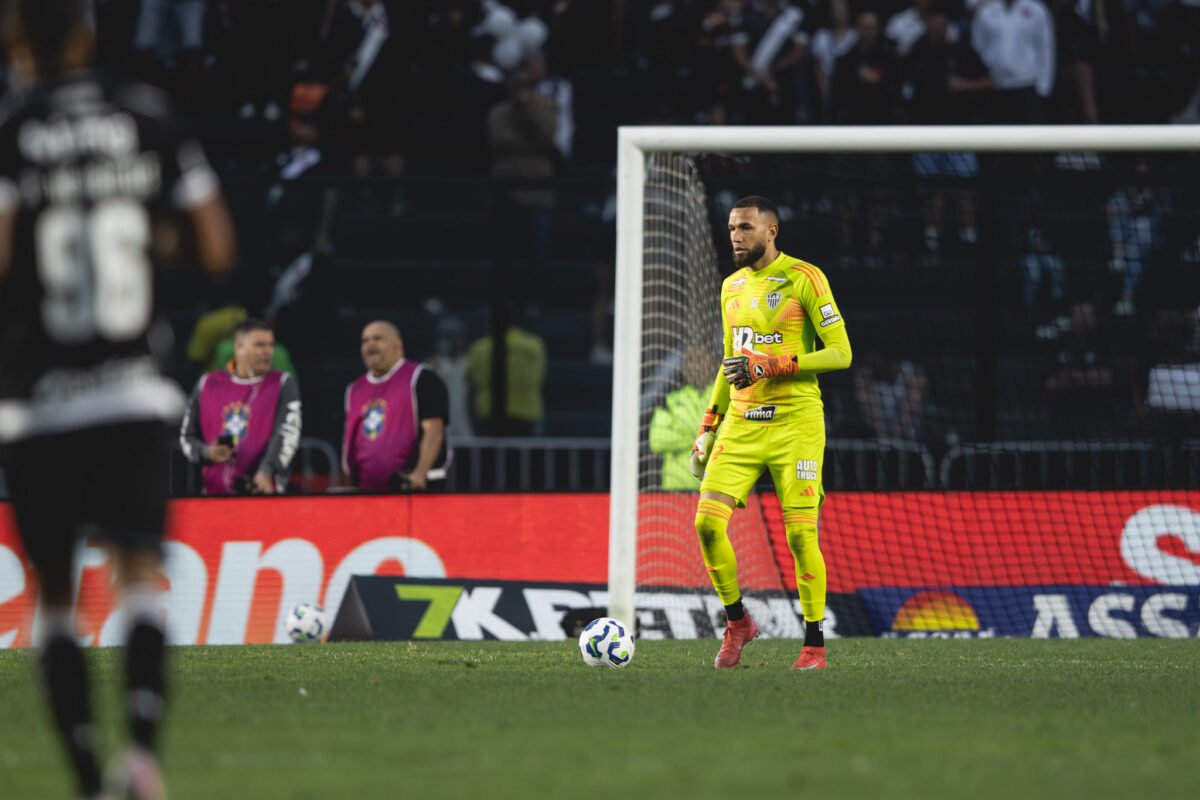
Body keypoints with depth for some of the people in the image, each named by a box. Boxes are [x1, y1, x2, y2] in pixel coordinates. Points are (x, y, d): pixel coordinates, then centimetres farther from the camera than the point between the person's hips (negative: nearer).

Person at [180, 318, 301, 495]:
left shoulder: (283, 385, 3)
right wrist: (206, 453, -6)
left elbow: (288, 433, -10)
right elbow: (187, 436, 17)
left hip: (263, 493, -3)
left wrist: (266, 471, -26)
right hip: (215, 493, 3)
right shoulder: (207, 384, 12)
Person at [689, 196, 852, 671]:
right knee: (708, 521, -8)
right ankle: (737, 622, 11)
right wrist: (708, 430, 20)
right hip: (741, 424, 6)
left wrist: (770, 366, -17)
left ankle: (814, 644, 3)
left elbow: (840, 353, -9)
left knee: (800, 533, -8)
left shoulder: (804, 279, -6)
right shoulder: (732, 287, 15)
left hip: (795, 422, -6)